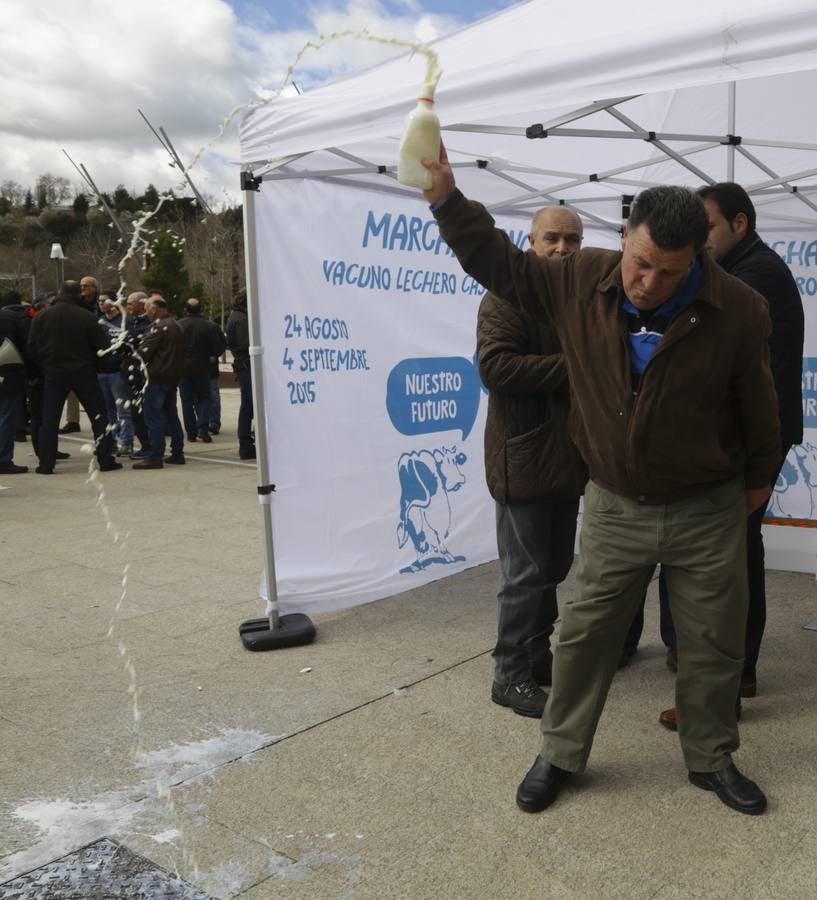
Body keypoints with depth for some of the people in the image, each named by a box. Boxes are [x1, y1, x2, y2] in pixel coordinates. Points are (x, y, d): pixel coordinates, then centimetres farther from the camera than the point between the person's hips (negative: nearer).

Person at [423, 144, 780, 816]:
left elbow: (758, 406, -2)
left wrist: (759, 479, 12)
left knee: (713, 644, 12)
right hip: (616, 506, 1)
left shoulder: (737, 310, -16)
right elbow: (501, 263, 1)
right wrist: (447, 199, -8)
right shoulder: (582, 281, -11)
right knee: (585, 633, 9)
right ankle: (561, 754, 29)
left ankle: (711, 760, 36)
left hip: (709, 511, 0)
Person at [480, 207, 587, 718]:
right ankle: (511, 676, 10)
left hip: (566, 458, 9)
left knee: (554, 566, 16)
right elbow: (495, 365, -23)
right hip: (524, 458, -8)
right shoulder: (508, 298, -10)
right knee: (527, 572, -2)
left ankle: (538, 656, 30)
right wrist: (571, 368, -23)